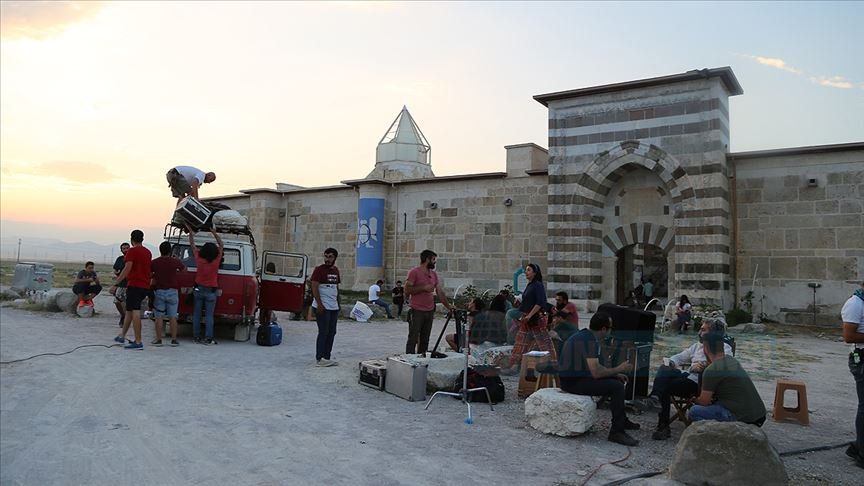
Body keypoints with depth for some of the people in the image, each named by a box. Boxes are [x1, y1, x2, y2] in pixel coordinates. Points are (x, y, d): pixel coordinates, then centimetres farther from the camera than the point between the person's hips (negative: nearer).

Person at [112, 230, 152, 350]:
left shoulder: (132, 251, -8)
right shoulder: (148, 252, 15)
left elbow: (127, 269, -16)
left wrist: (115, 284, -15)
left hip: (134, 285, -8)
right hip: (145, 286, 8)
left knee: (135, 313, -9)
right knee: (129, 310, 19)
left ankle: (138, 342, -12)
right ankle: (122, 335, 28)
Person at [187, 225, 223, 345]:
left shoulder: (199, 259, -11)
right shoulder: (216, 260, -13)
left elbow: (192, 245, 4)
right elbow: (221, 245, 1)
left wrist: (191, 232, 16)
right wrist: (214, 233, 7)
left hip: (198, 289, 2)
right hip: (211, 291, -2)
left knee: (196, 314, 10)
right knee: (209, 316, 1)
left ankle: (196, 337, 14)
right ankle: (208, 338, -1)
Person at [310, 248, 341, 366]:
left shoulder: (336, 270, 13)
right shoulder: (319, 270, -8)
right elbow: (314, 288, -13)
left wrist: (338, 303, 17)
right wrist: (319, 304, -20)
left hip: (334, 307, 7)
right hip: (323, 307, -7)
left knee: (332, 332, 9)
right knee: (323, 332, -6)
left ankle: (327, 358, 16)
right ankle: (319, 359, 0)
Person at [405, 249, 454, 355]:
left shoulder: (434, 274, 14)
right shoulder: (414, 272, -6)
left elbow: (440, 292, 13)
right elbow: (407, 290, -13)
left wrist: (448, 306, 5)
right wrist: (424, 288, -17)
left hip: (430, 312, 7)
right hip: (416, 311, -6)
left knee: (425, 340, 10)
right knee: (413, 339, -3)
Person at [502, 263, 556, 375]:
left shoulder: (538, 285, -11)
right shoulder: (529, 286, 14)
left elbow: (540, 303, -20)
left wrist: (529, 316, -21)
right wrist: (522, 316, 13)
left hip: (536, 319, -9)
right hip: (527, 320, 9)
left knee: (544, 343, -2)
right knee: (520, 343, 7)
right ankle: (515, 367, 9)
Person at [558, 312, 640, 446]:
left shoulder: (585, 336, 11)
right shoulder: (590, 341, -21)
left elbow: (594, 367, 20)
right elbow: (596, 373, -25)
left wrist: (616, 374, 14)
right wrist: (617, 369, -10)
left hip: (572, 378, 11)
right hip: (573, 382, -11)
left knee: (616, 380, 20)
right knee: (617, 387, -16)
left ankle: (622, 420, 32)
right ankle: (616, 432, -10)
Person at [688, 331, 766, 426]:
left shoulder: (711, 371, -13)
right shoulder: (733, 361, 11)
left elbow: (704, 402, -4)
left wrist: (693, 400, 14)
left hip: (743, 419, -9)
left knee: (694, 412, -6)